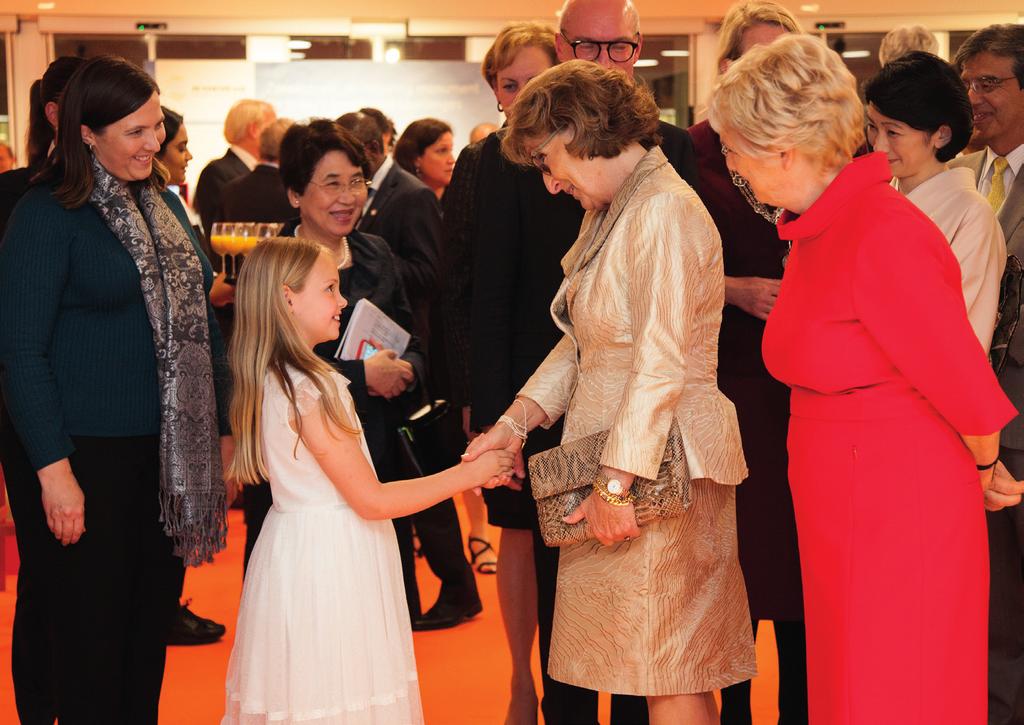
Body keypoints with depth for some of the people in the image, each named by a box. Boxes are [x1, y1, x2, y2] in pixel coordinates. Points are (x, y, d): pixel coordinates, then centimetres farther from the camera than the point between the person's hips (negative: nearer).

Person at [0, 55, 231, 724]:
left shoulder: (164, 203, 11)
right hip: (85, 456, -6)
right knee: (91, 640, 4)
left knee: (154, 625, 12)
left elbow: (199, 320, 17)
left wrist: (222, 427, 11)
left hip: (169, 453, 6)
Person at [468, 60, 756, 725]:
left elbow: (662, 363, -20)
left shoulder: (665, 210, -15)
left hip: (658, 468, -9)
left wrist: (616, 484, -20)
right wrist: (516, 422, 6)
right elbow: (582, 344, 17)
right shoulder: (609, 214, 17)